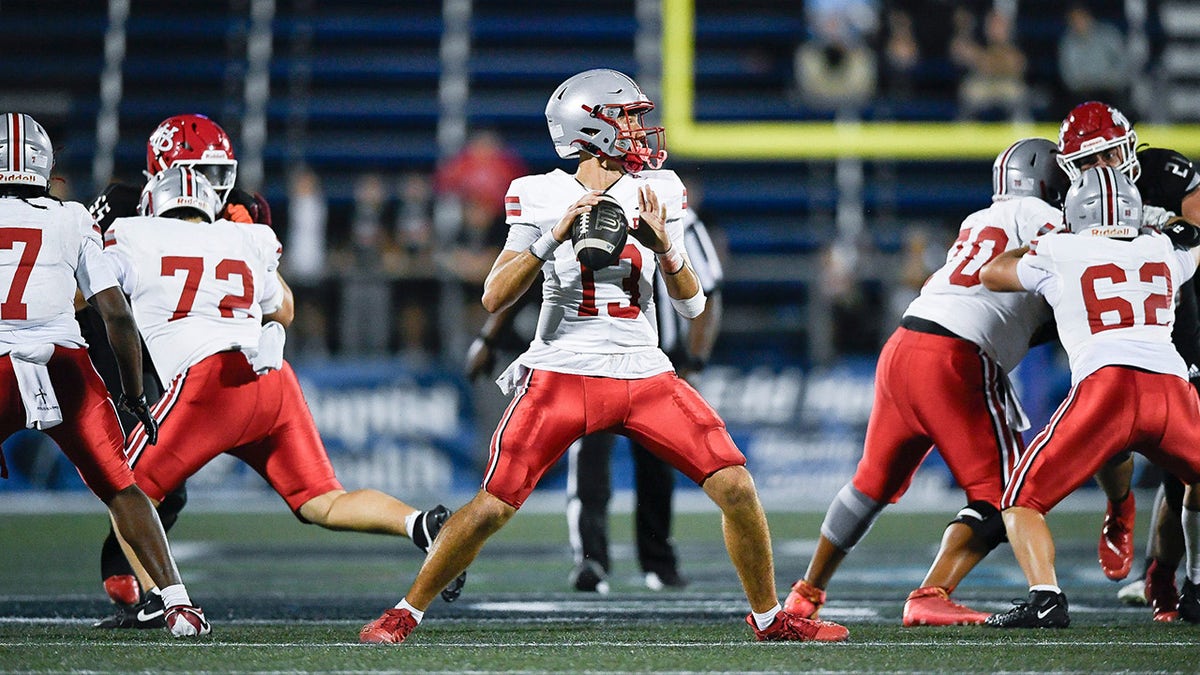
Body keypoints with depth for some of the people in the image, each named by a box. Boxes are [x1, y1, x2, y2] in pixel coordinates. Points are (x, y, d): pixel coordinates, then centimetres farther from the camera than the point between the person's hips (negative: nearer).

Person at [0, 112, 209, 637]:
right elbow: (116, 314, 9)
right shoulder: (72, 222, 13)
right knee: (120, 489, 9)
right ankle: (177, 602, 1)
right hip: (66, 367, 1)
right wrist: (134, 396, 19)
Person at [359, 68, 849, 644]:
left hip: (645, 375, 3)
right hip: (562, 374, -3)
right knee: (492, 507, -8)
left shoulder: (657, 193, 6)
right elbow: (494, 298, -8)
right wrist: (555, 237, -20)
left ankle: (768, 617, 12)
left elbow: (692, 304, 7)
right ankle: (405, 613, 12)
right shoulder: (542, 198, -3)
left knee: (736, 487, -7)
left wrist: (664, 246, -12)